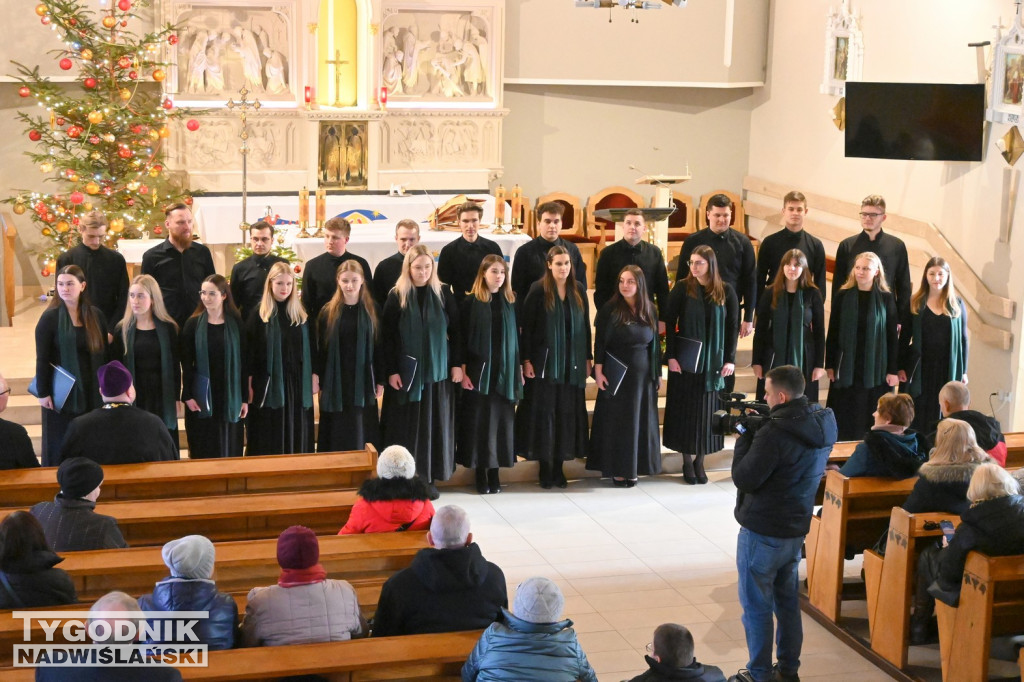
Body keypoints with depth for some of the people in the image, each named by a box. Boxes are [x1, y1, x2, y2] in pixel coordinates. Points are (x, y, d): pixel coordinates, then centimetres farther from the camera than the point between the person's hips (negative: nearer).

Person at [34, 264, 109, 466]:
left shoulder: (95, 315, 2)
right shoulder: (50, 317, -8)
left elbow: (104, 353, 7)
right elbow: (42, 359, -8)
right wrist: (42, 393, -10)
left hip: (91, 391, 3)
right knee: (61, 446, 4)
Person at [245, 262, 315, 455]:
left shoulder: (301, 315, 8)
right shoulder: (259, 315, -1)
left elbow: (309, 348, 9)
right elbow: (249, 351, -2)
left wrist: (314, 378, 3)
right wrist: (248, 384, -7)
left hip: (297, 383, 3)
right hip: (268, 383, -3)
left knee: (297, 436, 6)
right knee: (268, 441, 1)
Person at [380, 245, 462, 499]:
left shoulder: (443, 295, 2)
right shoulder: (397, 297, -3)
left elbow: (455, 331, 6)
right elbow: (387, 336, -4)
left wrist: (456, 364, 0)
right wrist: (391, 371, -9)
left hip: (437, 370, 2)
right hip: (406, 372, -2)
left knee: (434, 425, 4)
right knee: (406, 426, 0)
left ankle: (429, 478, 13)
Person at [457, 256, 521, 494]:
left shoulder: (511, 303, 8)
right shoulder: (470, 303, -2)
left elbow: (517, 337, 10)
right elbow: (462, 339, -3)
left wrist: (520, 370, 6)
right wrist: (463, 371, -9)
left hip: (505, 373, 3)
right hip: (479, 371, -3)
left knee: (501, 419, 4)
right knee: (478, 420, 0)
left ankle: (495, 472, 13)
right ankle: (480, 473, 8)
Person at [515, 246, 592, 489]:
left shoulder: (579, 290, 6)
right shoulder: (538, 290, -6)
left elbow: (585, 326, 11)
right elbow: (526, 327, -6)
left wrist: (588, 358, 8)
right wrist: (526, 360, -11)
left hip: (572, 363, 4)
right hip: (545, 362, -4)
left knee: (566, 413, 5)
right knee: (543, 413, 0)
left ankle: (559, 465, 14)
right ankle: (545, 467, 8)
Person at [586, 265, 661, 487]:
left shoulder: (649, 310, 4)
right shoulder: (610, 309, -5)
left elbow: (655, 343, 8)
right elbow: (599, 342, -5)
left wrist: (658, 373, 8)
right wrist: (598, 371, -11)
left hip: (642, 375, 3)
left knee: (639, 420, 7)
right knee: (616, 421, 2)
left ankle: (633, 467, 16)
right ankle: (616, 469, 8)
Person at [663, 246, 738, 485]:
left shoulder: (726, 292, -2)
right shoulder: (682, 288, -5)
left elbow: (732, 327, 2)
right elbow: (669, 322, -4)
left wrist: (730, 359, -3)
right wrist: (671, 355, -10)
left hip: (713, 361, 1)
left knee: (707, 408, 6)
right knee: (685, 408, 4)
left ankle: (700, 460, 17)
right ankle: (687, 461, 13)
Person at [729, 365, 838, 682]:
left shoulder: (775, 433, -27)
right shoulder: (823, 424, 0)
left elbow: (743, 479, -21)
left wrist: (745, 436, -11)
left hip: (762, 532, -8)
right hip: (797, 528, 8)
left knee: (756, 605, 5)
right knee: (788, 600, 19)